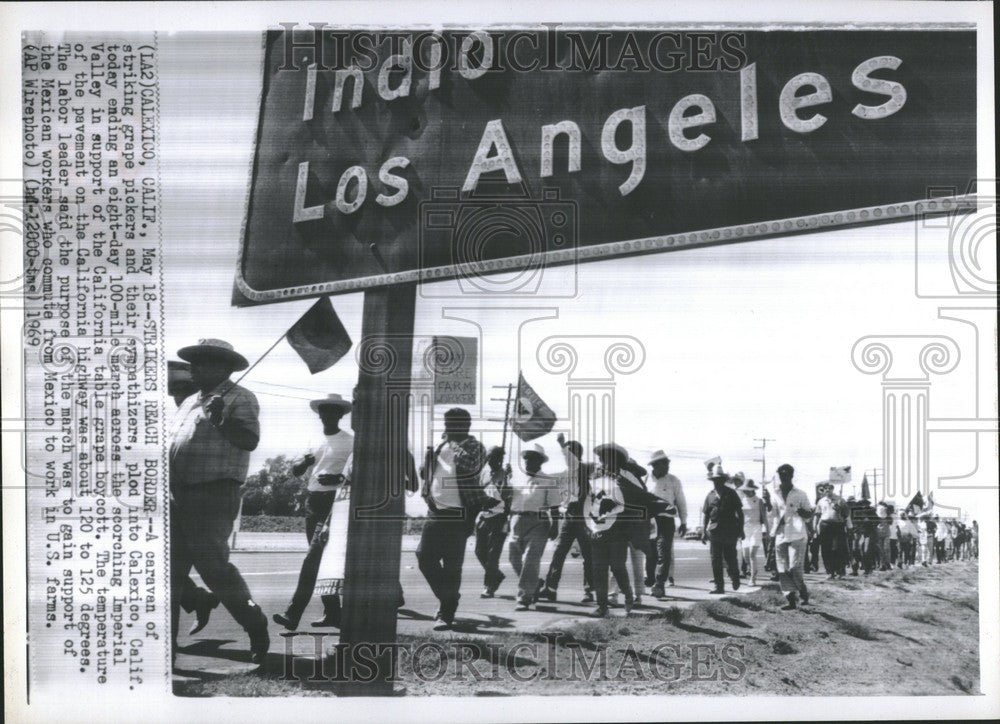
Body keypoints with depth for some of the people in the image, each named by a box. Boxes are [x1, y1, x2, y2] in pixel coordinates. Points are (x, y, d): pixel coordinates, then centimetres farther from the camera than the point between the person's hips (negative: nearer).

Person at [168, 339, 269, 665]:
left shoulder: (239, 399, -2)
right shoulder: (190, 402, 22)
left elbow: (250, 440, -16)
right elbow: (172, 441, 28)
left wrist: (221, 421, -26)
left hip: (213, 495, -8)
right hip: (178, 496, 8)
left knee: (212, 565, -11)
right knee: (170, 569, 7)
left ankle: (256, 627, 6)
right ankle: (166, 640, 15)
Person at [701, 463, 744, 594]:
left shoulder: (731, 493, 3)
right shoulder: (710, 495, 9)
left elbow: (739, 512, 5)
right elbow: (705, 514, 12)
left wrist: (740, 529, 0)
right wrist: (704, 531, 5)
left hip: (730, 531, -2)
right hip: (715, 532, 2)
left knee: (730, 558, 2)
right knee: (716, 560, 0)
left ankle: (735, 579, 28)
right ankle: (719, 586, 5)